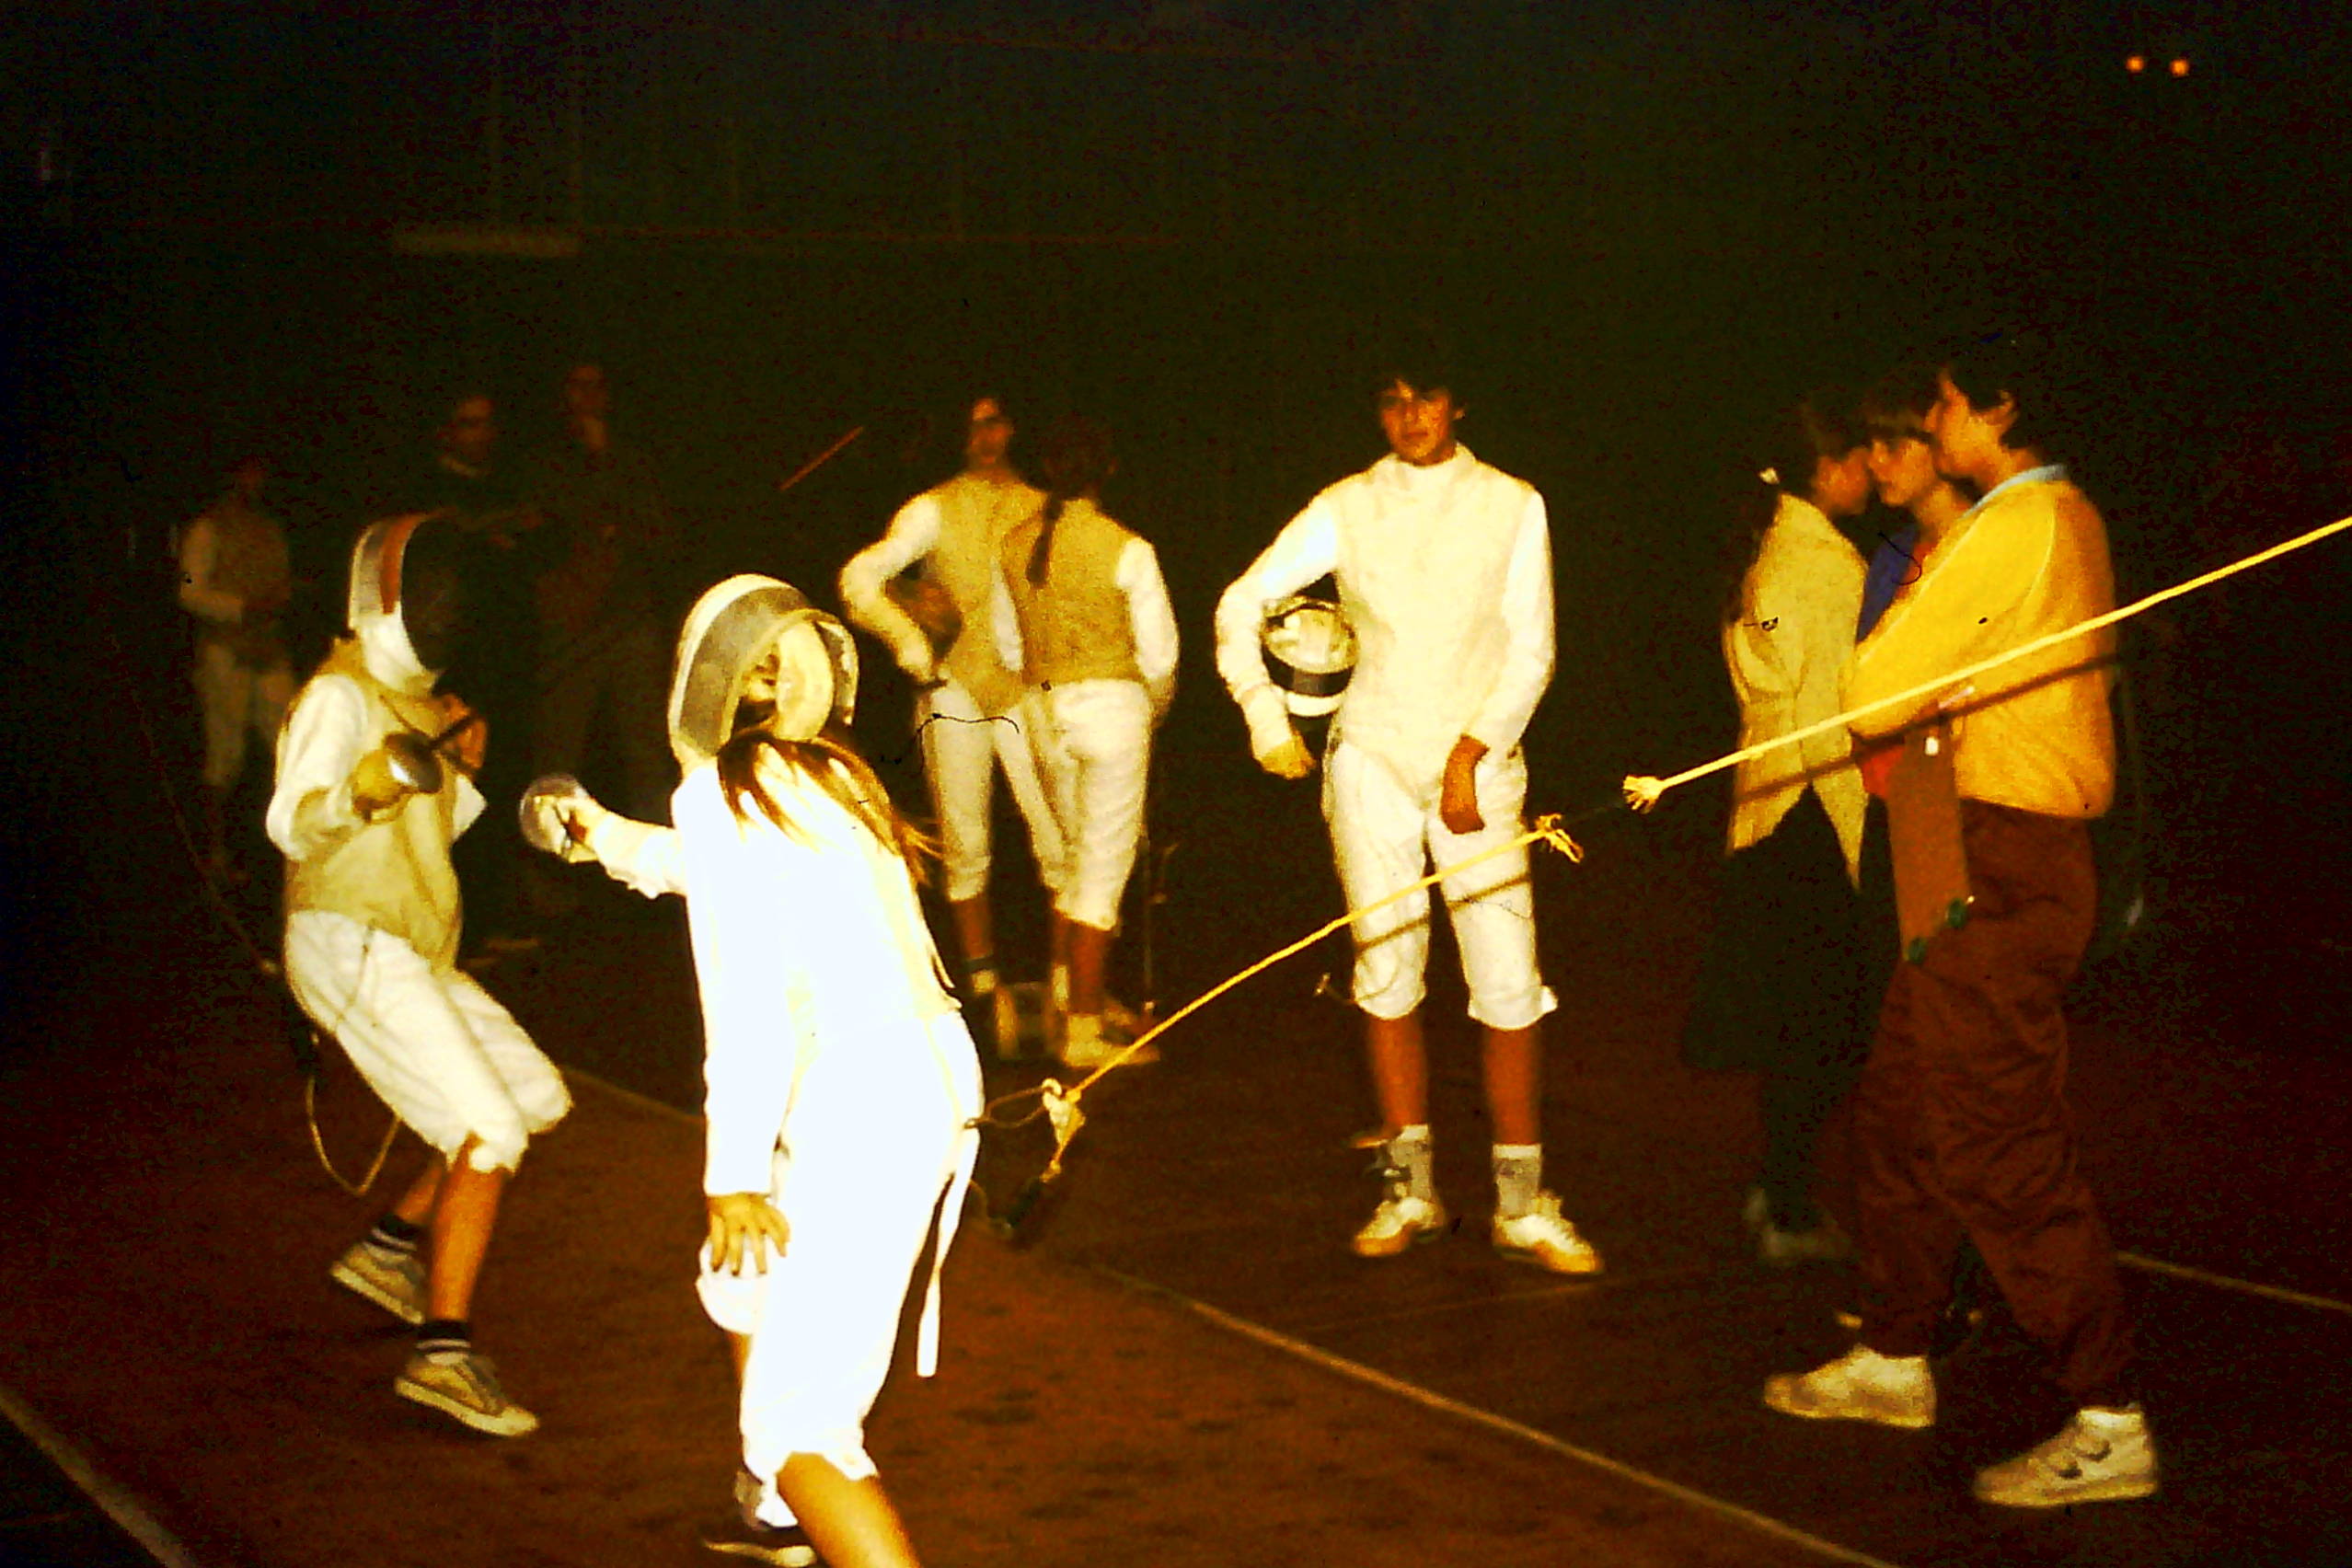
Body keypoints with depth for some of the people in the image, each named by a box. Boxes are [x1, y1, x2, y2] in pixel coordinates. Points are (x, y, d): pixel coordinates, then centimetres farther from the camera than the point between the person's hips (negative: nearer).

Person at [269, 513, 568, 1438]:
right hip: (351, 947, -9)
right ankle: (445, 1354, -22)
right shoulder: (339, 696, -10)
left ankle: (389, 1249, 20)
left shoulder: (416, 701, 18)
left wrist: (463, 772, 7)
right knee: (488, 1132, -18)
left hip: (414, 954, 9)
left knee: (537, 1100, 13)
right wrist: (369, 783, -38)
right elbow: (294, 825, -22)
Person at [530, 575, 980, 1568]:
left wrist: (733, 1175, -12)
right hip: (934, 1077, 8)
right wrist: (607, 835, 51)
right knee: (746, 1284, 32)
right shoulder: (830, 774, 17)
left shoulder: (719, 793, -5)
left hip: (856, 1111, -8)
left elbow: (746, 995, -14)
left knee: (797, 1427, -4)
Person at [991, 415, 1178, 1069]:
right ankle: (1084, 1031, 5)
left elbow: (1009, 644, 11)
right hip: (1112, 702, -5)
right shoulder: (1126, 550, -13)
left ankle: (1066, 996, 28)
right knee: (1105, 864, 1)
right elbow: (1160, 653, -7)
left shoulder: (1015, 545, 1)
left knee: (1075, 850, 22)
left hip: (1043, 707, 5)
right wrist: (1154, 708, 12)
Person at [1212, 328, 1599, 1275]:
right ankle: (1409, 1189, 13)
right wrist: (1266, 718, 1)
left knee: (1509, 986, -8)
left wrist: (1472, 755, -8)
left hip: (1479, 760, -1)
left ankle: (1521, 1205, -1)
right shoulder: (1347, 509, 7)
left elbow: (1530, 652, 1)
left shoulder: (1511, 505, 5)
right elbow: (1240, 605, 9)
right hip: (1372, 760, 1)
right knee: (1385, 979, 4)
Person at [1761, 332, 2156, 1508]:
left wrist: (1909, 597, 2)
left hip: (2005, 872, -10)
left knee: (2000, 1142, -8)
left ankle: (2108, 1422, -4)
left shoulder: (2010, 527, -16)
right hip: (2012, 859, 10)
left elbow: (1872, 695, -16)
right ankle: (1895, 1362, 28)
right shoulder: (2070, 518, 15)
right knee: (1900, 1104, 17)